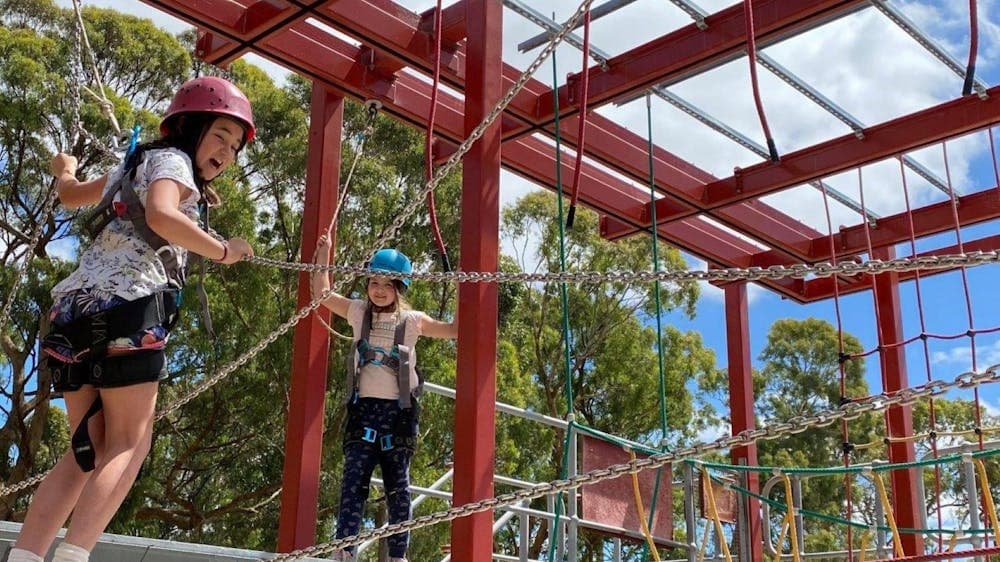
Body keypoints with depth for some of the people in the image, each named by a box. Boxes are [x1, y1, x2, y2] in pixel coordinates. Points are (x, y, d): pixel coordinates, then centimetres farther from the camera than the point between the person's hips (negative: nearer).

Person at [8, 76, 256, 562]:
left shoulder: (134, 163, 27)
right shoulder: (171, 160, 2)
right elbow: (160, 217, -21)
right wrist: (223, 250, -10)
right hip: (128, 306, -8)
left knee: (88, 449, 10)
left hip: (76, 305, 9)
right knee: (128, 444, -7)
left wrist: (65, 168, 67)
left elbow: (70, 195, 45)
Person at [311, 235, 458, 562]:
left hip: (398, 411, 0)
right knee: (354, 480, -9)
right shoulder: (359, 312, 12)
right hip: (363, 408, 1)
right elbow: (322, 293, 18)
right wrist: (324, 253, 13)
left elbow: (454, 331, 8)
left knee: (398, 486, 1)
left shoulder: (412, 321, 8)